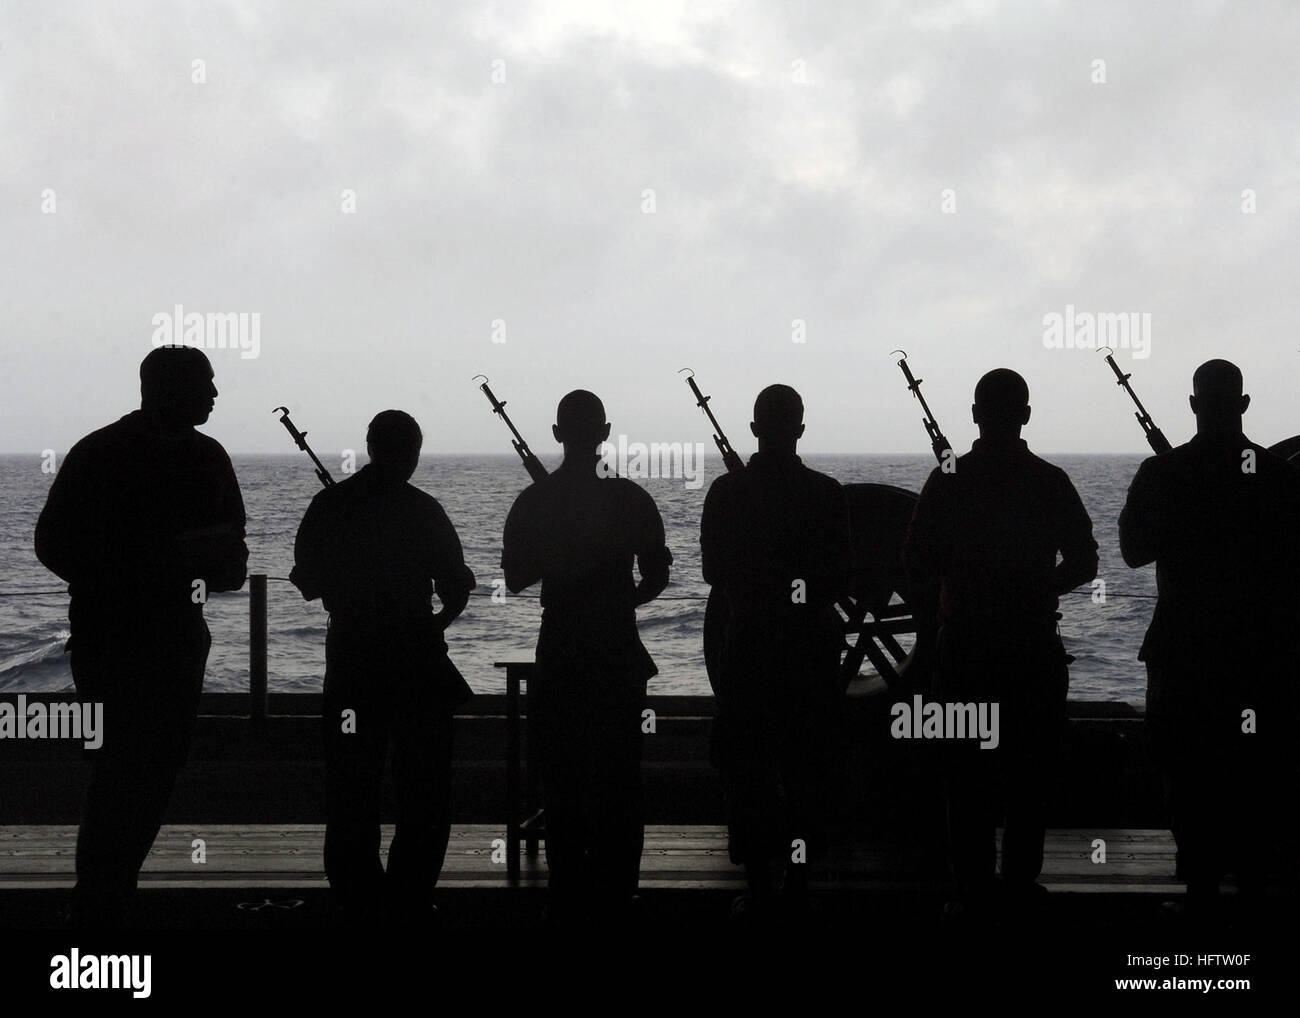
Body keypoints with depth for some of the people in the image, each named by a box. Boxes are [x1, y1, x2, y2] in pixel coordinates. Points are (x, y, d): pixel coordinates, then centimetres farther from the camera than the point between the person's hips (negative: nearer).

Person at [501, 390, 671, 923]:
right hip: (619, 654, 0)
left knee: (561, 779, 7)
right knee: (619, 779, 8)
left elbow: (515, 577, -1)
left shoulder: (534, 501, -5)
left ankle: (568, 898, 7)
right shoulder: (631, 498, -6)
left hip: (559, 654, 0)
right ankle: (615, 895, 10)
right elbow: (656, 574, -3)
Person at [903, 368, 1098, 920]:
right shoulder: (1051, 482, -3)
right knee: (1030, 771, 11)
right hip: (1034, 644, 0)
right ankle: (1020, 881, 14)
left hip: (964, 645, 0)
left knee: (968, 775, 6)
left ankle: (973, 890, 7)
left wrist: (928, 632, 8)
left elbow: (918, 563, -5)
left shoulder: (947, 480, -4)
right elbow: (1083, 563, -2)